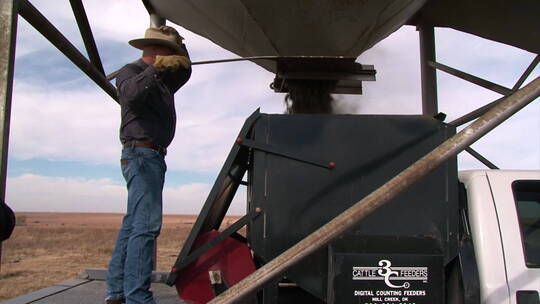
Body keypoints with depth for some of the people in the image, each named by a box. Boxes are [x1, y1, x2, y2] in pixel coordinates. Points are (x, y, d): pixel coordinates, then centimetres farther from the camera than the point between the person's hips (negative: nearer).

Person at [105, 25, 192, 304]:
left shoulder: (161, 80, 23)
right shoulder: (131, 72, -2)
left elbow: (184, 72, 29)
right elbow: (131, 94, -22)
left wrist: (178, 43, 17)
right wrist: (156, 67, -31)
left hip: (153, 157, 10)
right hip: (141, 154, -10)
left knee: (133, 223, 9)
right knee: (146, 224, -17)